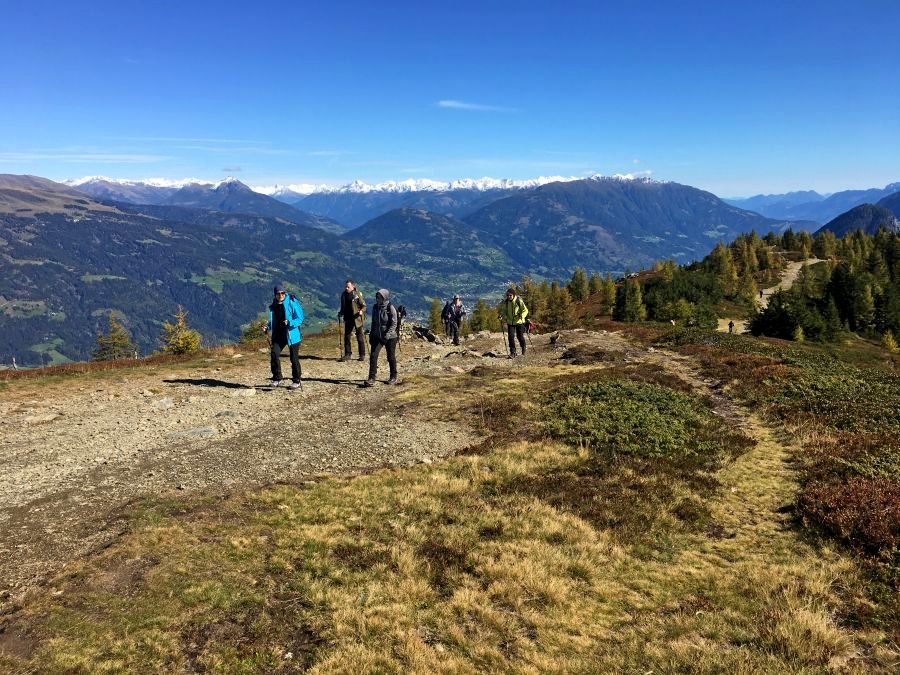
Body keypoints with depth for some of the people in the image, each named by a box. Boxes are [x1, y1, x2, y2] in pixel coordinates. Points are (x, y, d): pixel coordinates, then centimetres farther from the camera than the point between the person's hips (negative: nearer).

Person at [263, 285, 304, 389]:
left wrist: (290, 322, -29)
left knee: (294, 358, 2)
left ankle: (296, 381, 17)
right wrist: (268, 327, 1)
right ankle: (277, 378, 4)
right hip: (278, 335, 5)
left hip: (292, 335, -4)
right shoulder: (273, 306, 6)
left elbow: (300, 319, -12)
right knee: (274, 354, -10)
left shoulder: (292, 303, -12)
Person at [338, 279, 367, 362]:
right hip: (348, 319, 5)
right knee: (346, 336, 6)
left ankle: (362, 355, 11)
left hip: (357, 318, -5)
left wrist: (361, 311, -26)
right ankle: (347, 354, 14)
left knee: (360, 336, 3)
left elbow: (364, 305, -7)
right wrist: (341, 313, 2)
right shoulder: (344, 295, 6)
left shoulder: (357, 294, -9)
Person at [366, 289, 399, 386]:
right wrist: (371, 335, 13)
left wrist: (387, 335, -25)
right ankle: (371, 378, -4)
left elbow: (394, 324, -14)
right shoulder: (375, 308, 4)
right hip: (377, 336, 5)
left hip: (390, 337, -5)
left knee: (391, 357, 8)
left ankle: (393, 377, 25)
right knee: (373, 355, -7)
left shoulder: (391, 308, -13)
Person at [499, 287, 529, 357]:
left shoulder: (519, 301, -15)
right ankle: (513, 352, 0)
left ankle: (523, 351, 31)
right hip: (510, 322, 3)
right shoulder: (506, 302, -3)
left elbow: (525, 310, -11)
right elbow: (503, 310, 10)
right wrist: (502, 316, -11)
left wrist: (522, 316, -30)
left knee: (520, 336, 5)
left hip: (519, 322, -3)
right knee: (511, 336, -7)